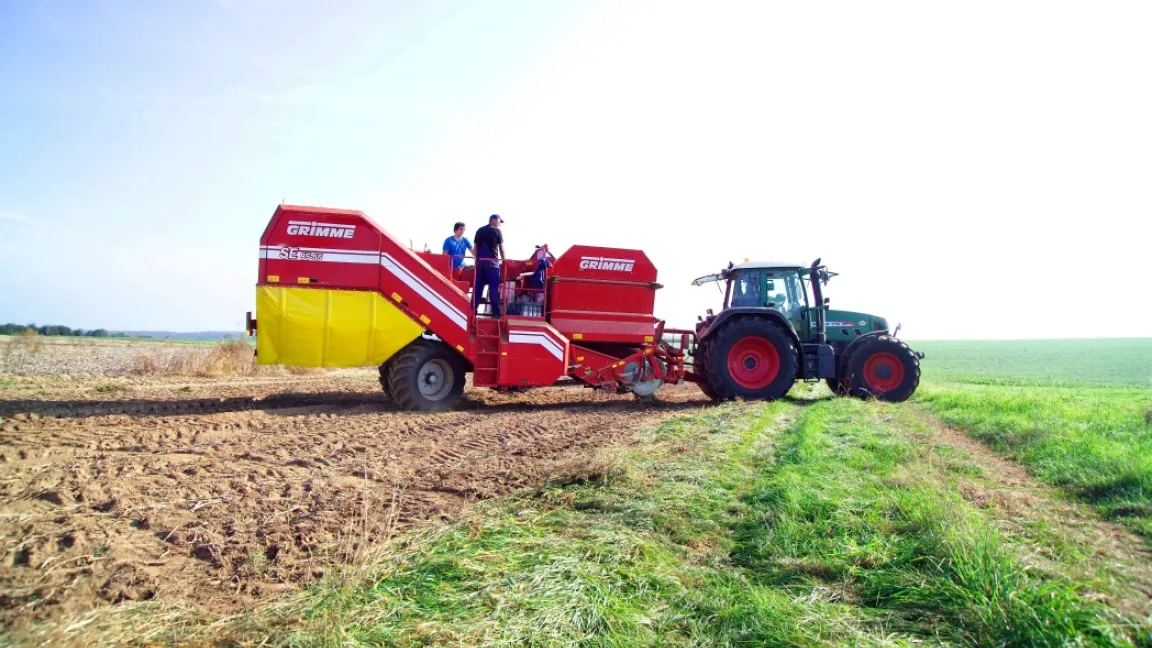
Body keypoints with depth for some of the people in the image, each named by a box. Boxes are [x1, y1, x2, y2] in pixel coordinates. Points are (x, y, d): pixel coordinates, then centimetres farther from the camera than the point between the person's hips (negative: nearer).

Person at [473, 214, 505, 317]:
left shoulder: (479, 230, 14)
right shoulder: (496, 231, 0)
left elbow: (476, 247, 15)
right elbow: (501, 248, 2)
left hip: (480, 261, 5)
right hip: (492, 261, -5)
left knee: (478, 285, 7)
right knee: (494, 286, -2)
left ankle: (473, 310, 7)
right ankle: (495, 311, -4)